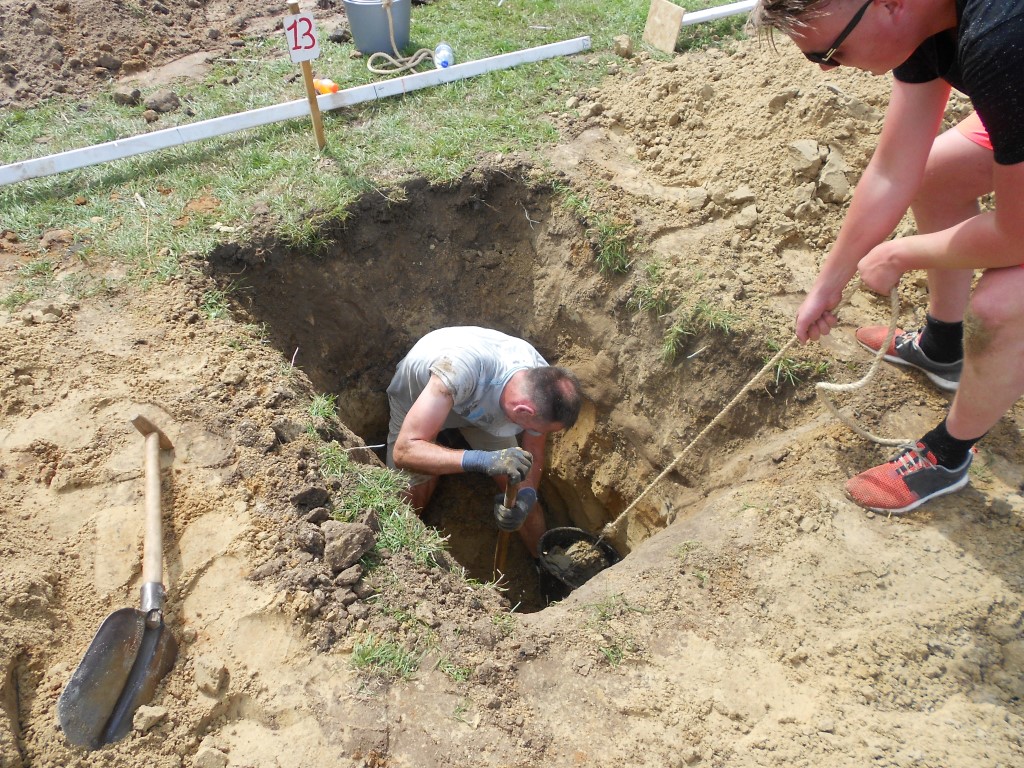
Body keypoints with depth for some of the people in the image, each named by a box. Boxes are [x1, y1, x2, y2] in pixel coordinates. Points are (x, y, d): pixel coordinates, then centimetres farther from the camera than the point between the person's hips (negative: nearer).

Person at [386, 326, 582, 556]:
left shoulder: (540, 390, -30)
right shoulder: (461, 366, -48)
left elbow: (534, 455, -13)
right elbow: (404, 450, -47)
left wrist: (527, 495, -34)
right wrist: (483, 460, -59)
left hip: (479, 404, 3)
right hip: (417, 397, -3)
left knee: (522, 494, 1)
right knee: (411, 504, -6)